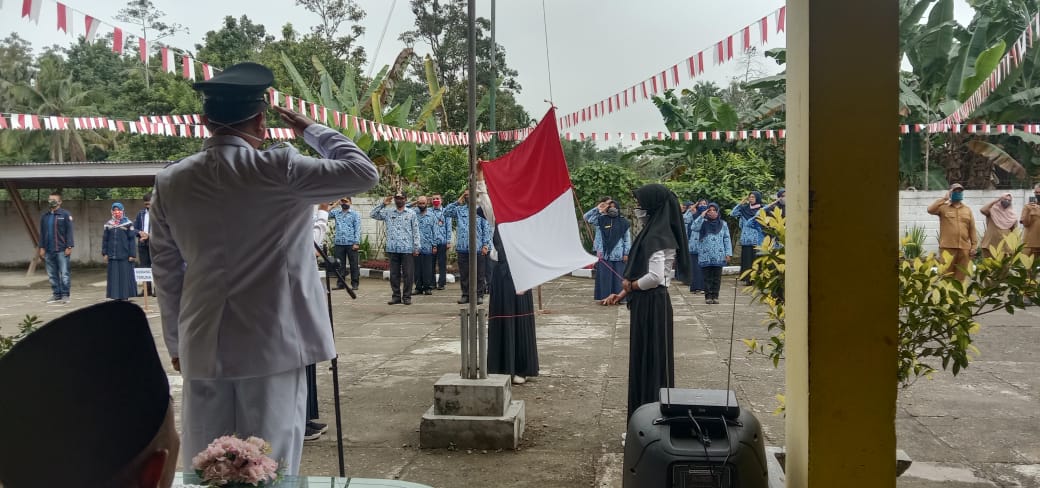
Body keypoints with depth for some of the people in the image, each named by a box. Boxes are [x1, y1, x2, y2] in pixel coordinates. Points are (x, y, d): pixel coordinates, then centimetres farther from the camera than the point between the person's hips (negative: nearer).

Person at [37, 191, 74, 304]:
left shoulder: (65, 214, -2)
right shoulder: (44, 216, 13)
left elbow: (69, 232, -5)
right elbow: (42, 233, 17)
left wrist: (69, 247, -11)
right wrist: (42, 247, 10)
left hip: (62, 250, -5)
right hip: (49, 251, 5)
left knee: (64, 274, -6)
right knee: (52, 275, 8)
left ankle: (65, 295, 0)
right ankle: (56, 295, 14)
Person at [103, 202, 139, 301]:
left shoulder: (128, 223, -1)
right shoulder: (108, 224, 8)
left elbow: (132, 240, -3)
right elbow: (105, 239, 12)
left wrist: (132, 255, -7)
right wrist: (105, 253, 5)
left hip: (125, 256, -3)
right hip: (112, 256, 3)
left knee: (125, 276, 0)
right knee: (114, 277, 4)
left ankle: (125, 296, 8)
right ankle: (116, 296, 10)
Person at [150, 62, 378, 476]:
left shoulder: (170, 182, 2)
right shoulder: (279, 169, -13)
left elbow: (166, 272, 9)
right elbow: (364, 172, -5)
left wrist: (176, 343, 20)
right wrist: (311, 129, 7)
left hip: (202, 347, 5)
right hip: (272, 346, -4)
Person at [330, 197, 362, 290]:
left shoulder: (355, 214, 4)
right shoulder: (336, 212, 12)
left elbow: (357, 229, -1)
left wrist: (357, 242, -10)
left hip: (351, 243, -3)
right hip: (339, 243, 3)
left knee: (354, 264, 1)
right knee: (339, 265, 5)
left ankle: (354, 283, 7)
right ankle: (340, 283, 12)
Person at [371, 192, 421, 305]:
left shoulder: (411, 214, 5)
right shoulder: (388, 213, 11)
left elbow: (415, 232, 3)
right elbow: (373, 214, 8)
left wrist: (416, 247, -3)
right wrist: (383, 204, 0)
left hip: (407, 249, -2)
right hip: (392, 249, 2)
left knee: (408, 274, 0)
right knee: (394, 274, 7)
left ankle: (407, 296, 8)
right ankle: (396, 296, 15)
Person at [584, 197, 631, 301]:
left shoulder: (623, 222, 5)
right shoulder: (601, 220, 7)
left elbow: (627, 239, 6)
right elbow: (586, 217, 3)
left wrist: (626, 253, 0)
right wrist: (597, 209, -4)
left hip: (618, 256, 0)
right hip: (604, 255, 0)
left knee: (618, 277, 3)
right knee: (605, 277, 2)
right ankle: (605, 297, 7)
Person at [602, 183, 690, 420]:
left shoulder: (657, 236, -18)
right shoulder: (652, 232, 11)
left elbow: (654, 277, -26)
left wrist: (631, 285, -9)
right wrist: (622, 294, 10)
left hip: (652, 305, -10)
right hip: (646, 303, 10)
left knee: (651, 359, 0)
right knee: (644, 359, 15)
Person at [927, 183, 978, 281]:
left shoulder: (967, 210, 14)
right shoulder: (943, 207, 4)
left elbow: (972, 229, 12)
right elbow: (930, 209, -17)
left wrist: (974, 246, 6)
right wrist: (944, 198, -12)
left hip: (964, 248, 4)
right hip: (947, 247, -3)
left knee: (961, 275, 6)